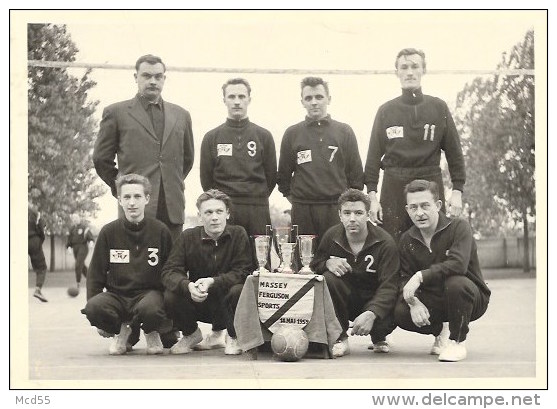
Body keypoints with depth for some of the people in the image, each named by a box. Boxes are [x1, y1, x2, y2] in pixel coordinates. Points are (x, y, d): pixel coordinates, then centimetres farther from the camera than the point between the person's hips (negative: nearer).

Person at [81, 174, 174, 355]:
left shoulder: (160, 231, 0)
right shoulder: (109, 232, 3)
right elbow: (96, 275, 8)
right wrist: (96, 319, 2)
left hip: (150, 292, -1)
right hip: (117, 295, 2)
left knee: (151, 308, -38)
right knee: (94, 307, -32)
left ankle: (152, 333, 2)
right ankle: (121, 331, 3)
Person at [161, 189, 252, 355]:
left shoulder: (238, 234, -10)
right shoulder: (188, 237, -6)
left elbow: (243, 272, -18)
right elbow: (169, 272, -13)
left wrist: (212, 282, -33)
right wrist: (188, 286, -35)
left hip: (226, 302, -2)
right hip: (197, 303, 2)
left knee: (238, 290, -33)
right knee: (170, 296, -26)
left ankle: (233, 337, -2)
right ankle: (191, 334, 8)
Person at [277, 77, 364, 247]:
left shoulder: (344, 131, 8)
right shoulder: (292, 134, 9)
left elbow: (356, 172, 9)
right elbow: (283, 174, 15)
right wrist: (291, 197, 8)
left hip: (338, 209, 0)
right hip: (302, 210, 0)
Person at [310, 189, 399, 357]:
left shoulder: (385, 243, -18)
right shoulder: (332, 236, -7)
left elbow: (389, 286, -26)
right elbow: (313, 266, 5)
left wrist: (371, 314, -45)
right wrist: (328, 263, -22)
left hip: (373, 302, -2)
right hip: (344, 300, 3)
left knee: (387, 321, -33)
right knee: (328, 279, -27)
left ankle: (379, 338, 9)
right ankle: (340, 338, -12)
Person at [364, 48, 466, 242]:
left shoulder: (439, 108, 8)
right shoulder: (386, 110, 9)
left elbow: (454, 152, 7)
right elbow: (374, 155, 7)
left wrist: (457, 190, 0)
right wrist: (371, 194, 0)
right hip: (393, 188, 0)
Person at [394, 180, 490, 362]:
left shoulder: (459, 227, -16)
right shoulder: (407, 240, 1)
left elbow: (458, 264, -33)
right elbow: (405, 277, -3)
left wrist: (420, 276, -36)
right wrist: (413, 302, -25)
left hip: (472, 297, -5)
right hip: (433, 301, 5)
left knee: (455, 283, -38)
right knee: (400, 313, -22)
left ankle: (458, 341, -13)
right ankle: (438, 333, 12)